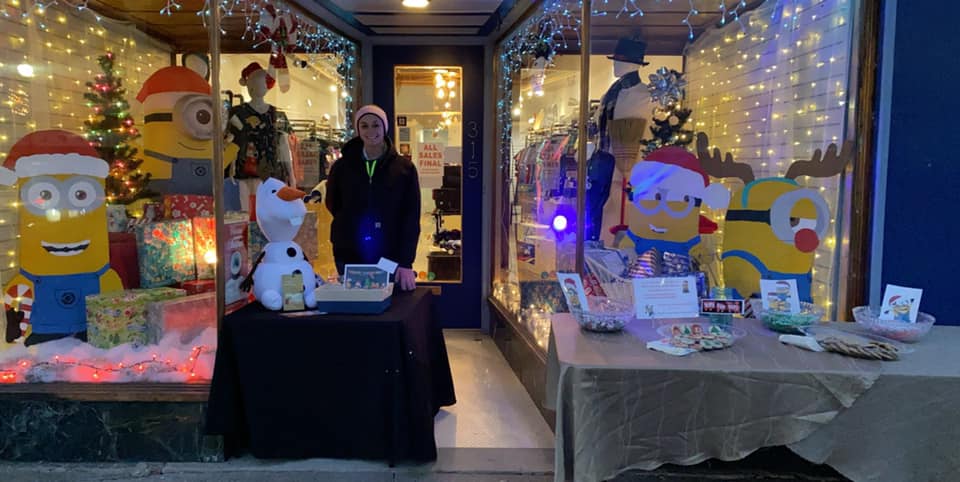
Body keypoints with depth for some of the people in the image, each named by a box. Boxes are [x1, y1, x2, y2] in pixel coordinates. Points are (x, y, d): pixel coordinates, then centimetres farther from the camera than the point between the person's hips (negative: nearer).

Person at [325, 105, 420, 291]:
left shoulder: (404, 167, -2)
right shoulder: (342, 166, 4)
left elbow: (411, 217, -7)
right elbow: (332, 204, 16)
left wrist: (406, 263, -14)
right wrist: (351, 227, 2)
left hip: (390, 257, -2)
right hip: (349, 256, 2)